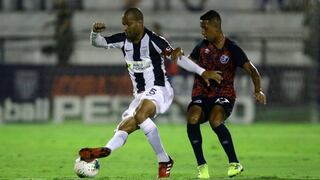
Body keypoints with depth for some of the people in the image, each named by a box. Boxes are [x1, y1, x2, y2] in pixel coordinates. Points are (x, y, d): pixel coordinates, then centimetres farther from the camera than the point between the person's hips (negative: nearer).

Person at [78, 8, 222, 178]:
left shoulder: (153, 40, -13)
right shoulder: (123, 40, 6)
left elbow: (176, 57, -12)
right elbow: (98, 42, 7)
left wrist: (202, 72, -16)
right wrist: (95, 32, -17)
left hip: (158, 90, -8)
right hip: (140, 95, 8)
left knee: (140, 115, -34)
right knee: (124, 128, -9)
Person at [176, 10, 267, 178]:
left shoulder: (232, 49, -3)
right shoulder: (202, 46, 9)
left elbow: (251, 70, -7)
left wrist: (258, 90, -24)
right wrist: (178, 56, -1)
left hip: (223, 95, -3)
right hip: (201, 95, 3)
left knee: (215, 120, -36)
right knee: (192, 118, -31)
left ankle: (234, 163, -21)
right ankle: (202, 165, -20)